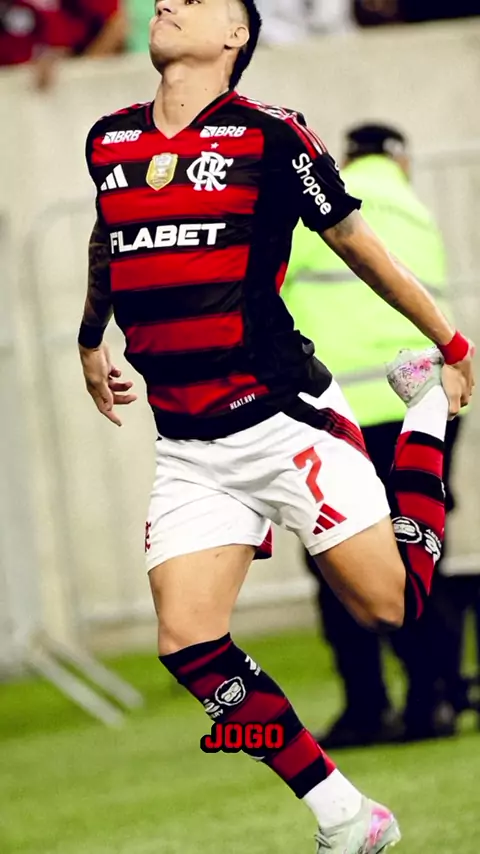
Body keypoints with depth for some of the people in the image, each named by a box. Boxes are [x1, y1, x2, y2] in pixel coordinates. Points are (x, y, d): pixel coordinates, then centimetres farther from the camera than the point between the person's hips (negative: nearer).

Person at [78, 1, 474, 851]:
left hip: (283, 419, -4)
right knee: (188, 643, -11)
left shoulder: (269, 136, -6)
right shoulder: (108, 142, 9)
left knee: (392, 604, -2)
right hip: (187, 451, 4)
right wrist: (90, 341, 42)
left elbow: (358, 245, 3)